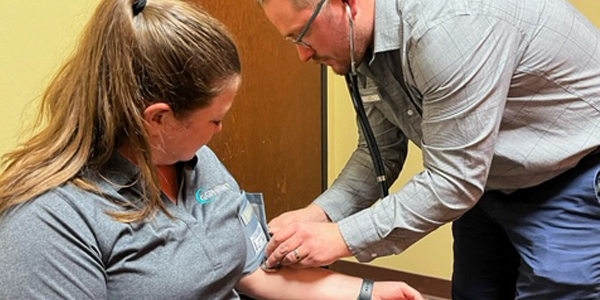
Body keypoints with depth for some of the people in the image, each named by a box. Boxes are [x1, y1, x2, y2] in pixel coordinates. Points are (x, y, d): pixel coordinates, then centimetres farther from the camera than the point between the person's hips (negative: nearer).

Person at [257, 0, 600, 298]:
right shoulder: (366, 41, -6)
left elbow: (454, 181, -31)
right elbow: (381, 152, 2)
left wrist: (342, 238, -27)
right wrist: (318, 213, -13)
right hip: (488, 182, 8)